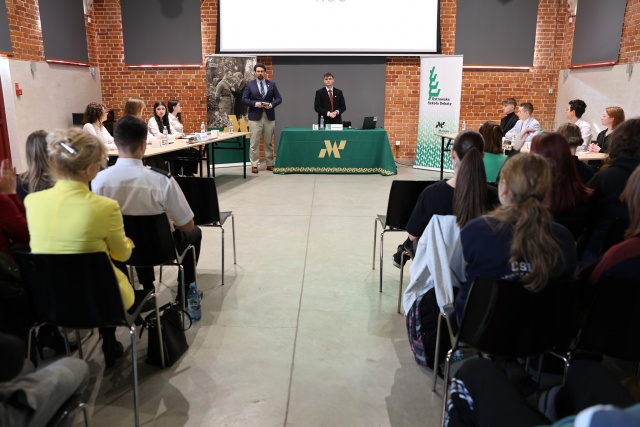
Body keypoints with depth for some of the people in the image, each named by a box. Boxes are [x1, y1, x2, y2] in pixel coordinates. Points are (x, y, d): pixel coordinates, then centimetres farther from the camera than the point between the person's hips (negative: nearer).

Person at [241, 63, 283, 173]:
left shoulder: (272, 84, 9)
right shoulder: (249, 84, 4)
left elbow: (279, 99, 7)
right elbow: (244, 99, -2)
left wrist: (271, 105, -12)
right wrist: (255, 104, -16)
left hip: (269, 117, 2)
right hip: (255, 117, -2)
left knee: (269, 142, 8)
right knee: (254, 142, -1)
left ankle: (270, 164, 16)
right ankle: (254, 165, 5)